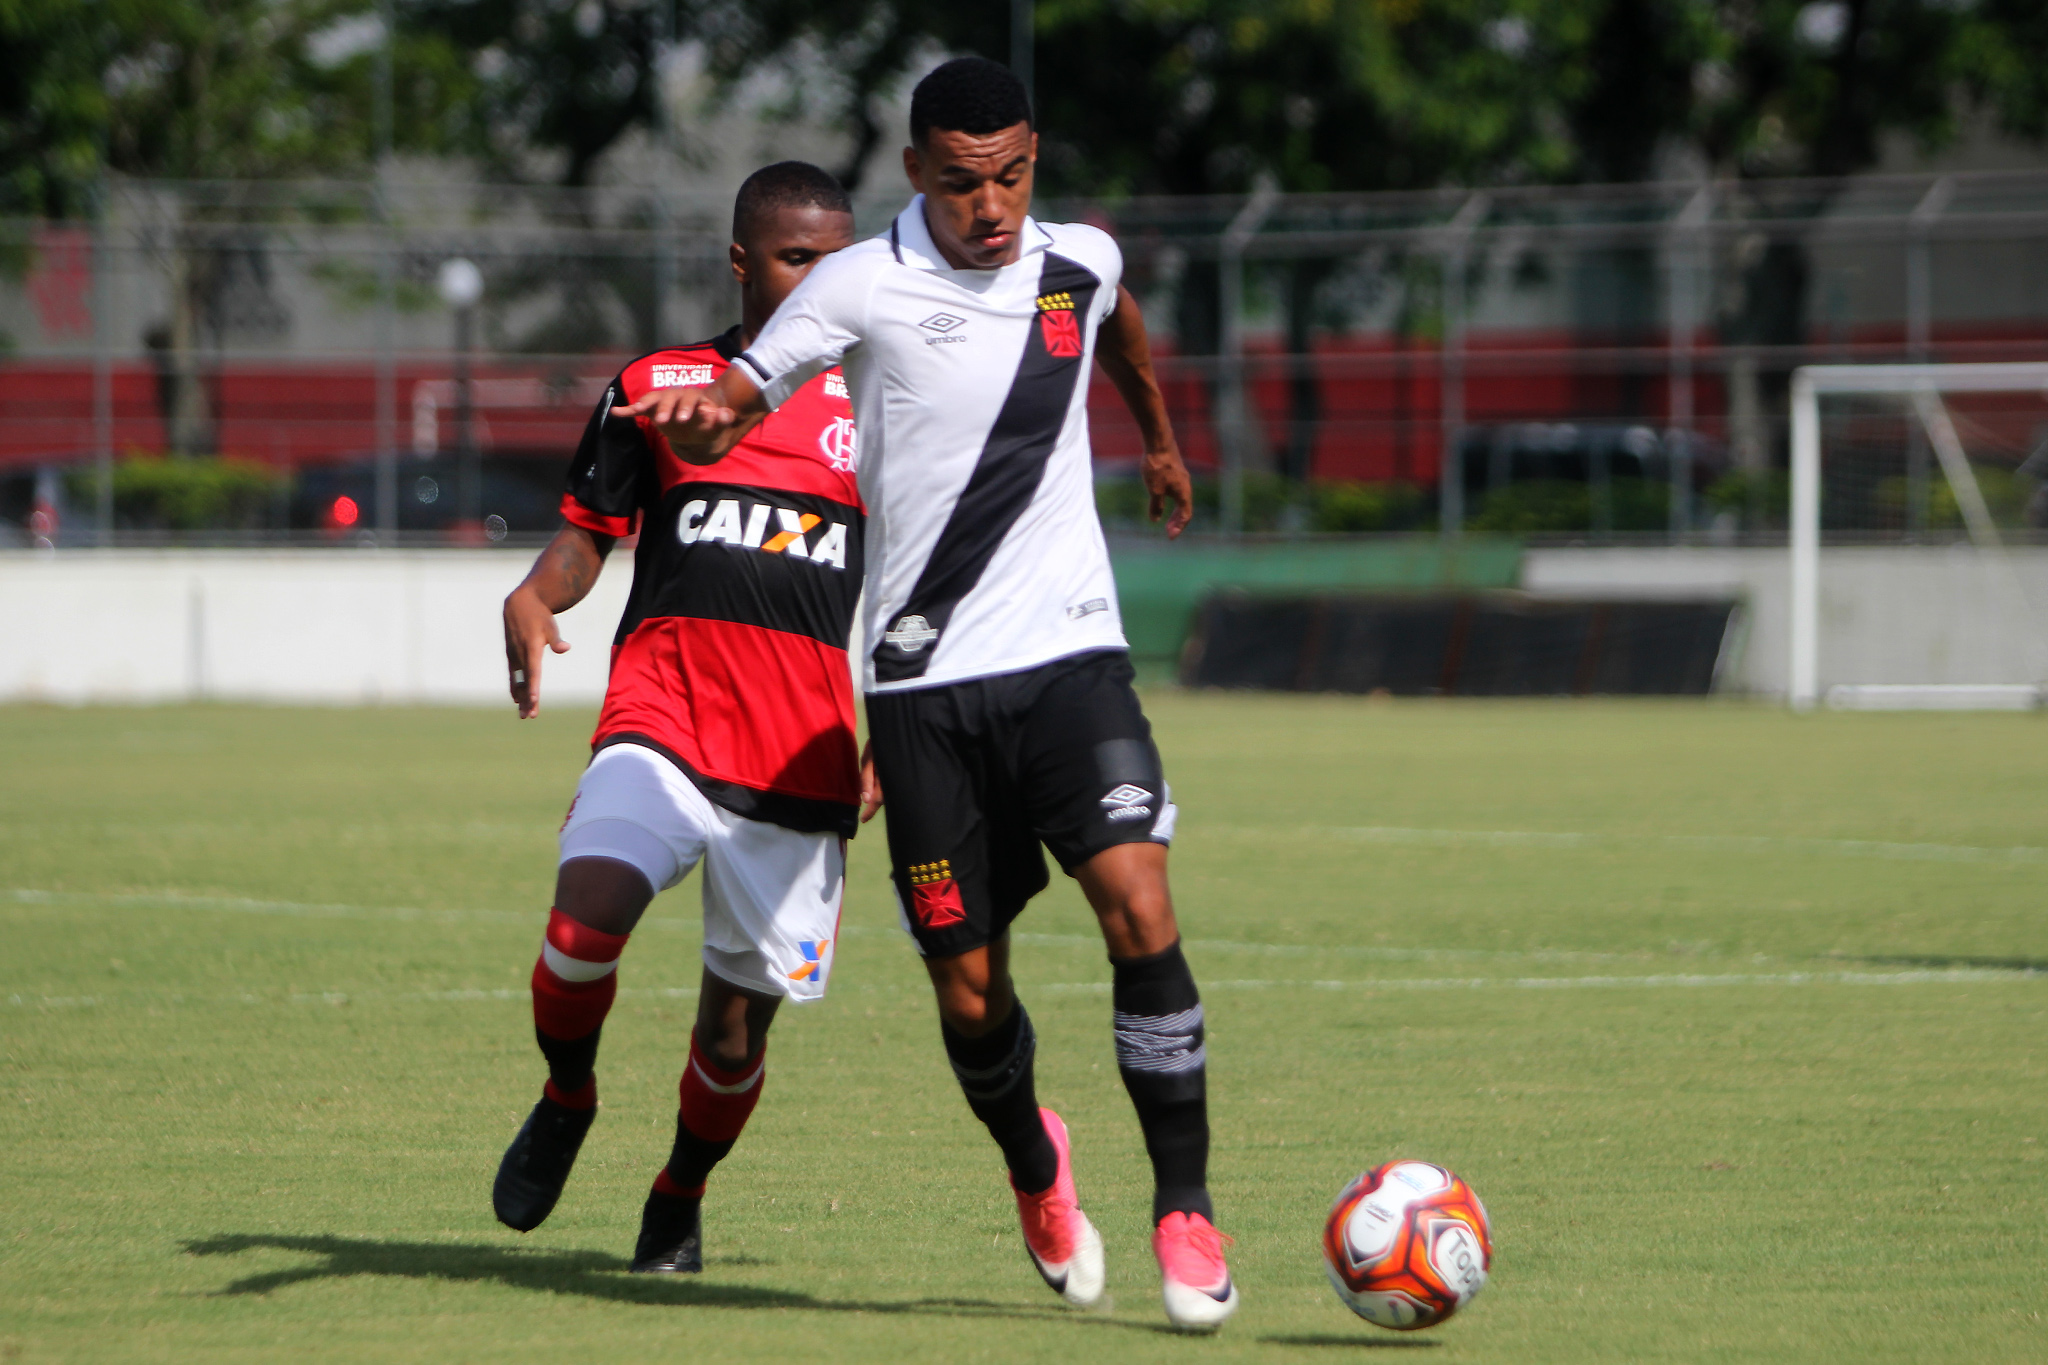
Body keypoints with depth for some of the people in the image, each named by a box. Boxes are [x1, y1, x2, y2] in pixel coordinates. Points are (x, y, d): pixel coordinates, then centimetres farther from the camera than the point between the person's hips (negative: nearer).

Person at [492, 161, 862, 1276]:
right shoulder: (656, 387, 11)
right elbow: (585, 537, 13)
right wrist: (531, 598, -10)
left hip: (801, 763, 1)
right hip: (662, 724, -1)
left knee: (737, 1020, 2)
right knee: (583, 923, -26)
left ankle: (679, 1199, 31)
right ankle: (566, 1099, 4)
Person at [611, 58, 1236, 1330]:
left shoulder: (1081, 260, 5)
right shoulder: (863, 286, -7)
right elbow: (737, 399, -6)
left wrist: (1160, 438, 45)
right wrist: (695, 416, -30)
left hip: (1070, 653, 2)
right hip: (927, 677, -2)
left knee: (1139, 903, -20)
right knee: (969, 991, 1)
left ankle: (1184, 1205, -10)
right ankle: (1035, 1167, 34)